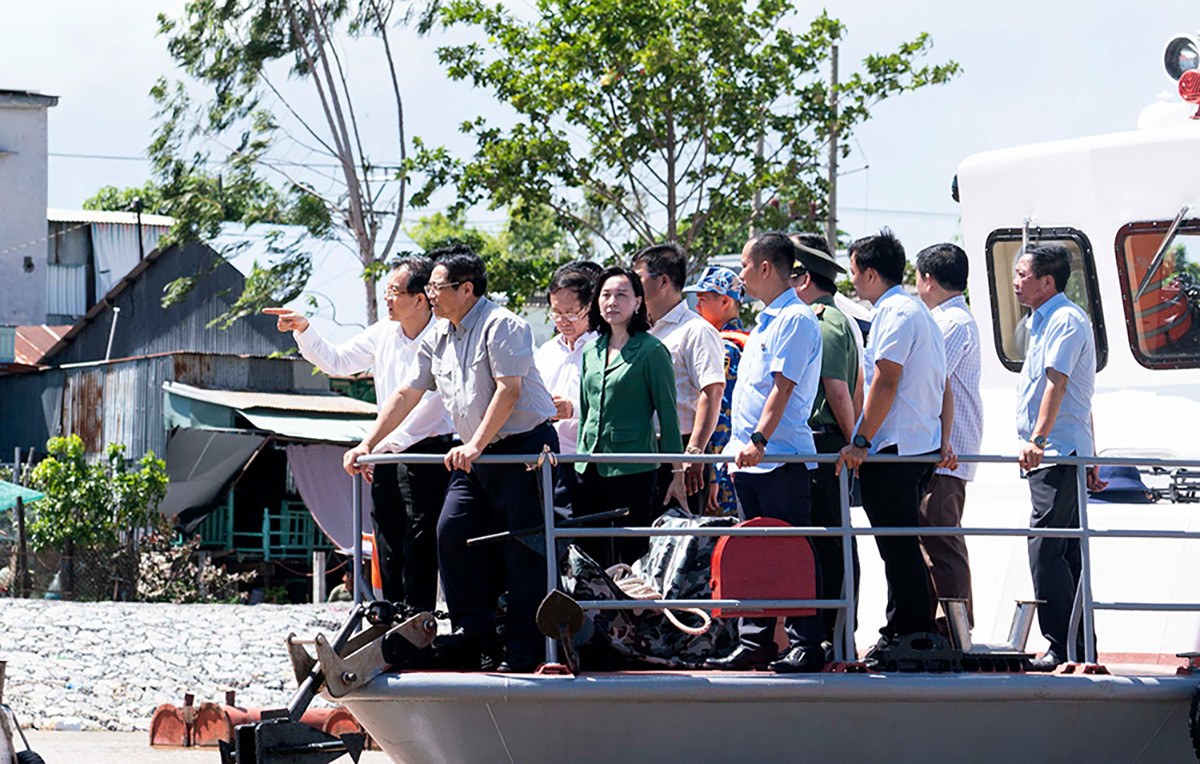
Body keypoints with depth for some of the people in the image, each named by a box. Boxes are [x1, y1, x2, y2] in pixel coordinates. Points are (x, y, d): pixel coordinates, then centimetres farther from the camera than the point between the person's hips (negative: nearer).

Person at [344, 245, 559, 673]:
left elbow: (508, 390, -21)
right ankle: (472, 634, 5)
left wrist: (474, 445, -26)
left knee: (523, 552, -8)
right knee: (452, 532, -2)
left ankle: (525, 651, -5)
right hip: (476, 457, 8)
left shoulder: (501, 326, -13)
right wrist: (367, 444, 11)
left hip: (525, 448, -8)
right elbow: (406, 395, 17)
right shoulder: (438, 339, 13)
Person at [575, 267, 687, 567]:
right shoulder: (591, 351, 13)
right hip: (590, 470, 6)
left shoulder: (651, 351, -5)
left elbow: (667, 414, -5)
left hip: (633, 472, -6)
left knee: (632, 556, -4)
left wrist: (677, 473, -8)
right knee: (590, 557, 5)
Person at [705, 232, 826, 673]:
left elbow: (783, 387, -19)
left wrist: (759, 440, -27)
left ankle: (806, 646, -4)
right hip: (751, 457, 9)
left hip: (781, 458, -9)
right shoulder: (766, 321, 20)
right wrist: (739, 446, 21)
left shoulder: (796, 319, -10)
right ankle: (754, 645, 12)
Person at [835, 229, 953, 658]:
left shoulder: (895, 313, -12)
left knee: (899, 549, -7)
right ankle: (903, 632, 16)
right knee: (903, 547, 13)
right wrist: (944, 443, 20)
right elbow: (943, 387, 21)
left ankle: (908, 635, -6)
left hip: (893, 448, -10)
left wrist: (862, 441, -18)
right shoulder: (921, 312, 20)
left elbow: (885, 384, -19)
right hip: (923, 447, 10)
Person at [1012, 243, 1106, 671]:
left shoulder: (1066, 320, -11)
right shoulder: (1043, 322, 20)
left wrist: (1038, 439, -35)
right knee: (1068, 554, 10)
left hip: (1059, 454, -10)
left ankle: (1063, 649, -14)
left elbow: (1057, 382, -25)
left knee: (1046, 550, -13)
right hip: (1056, 457, 10)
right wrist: (1090, 459, 28)